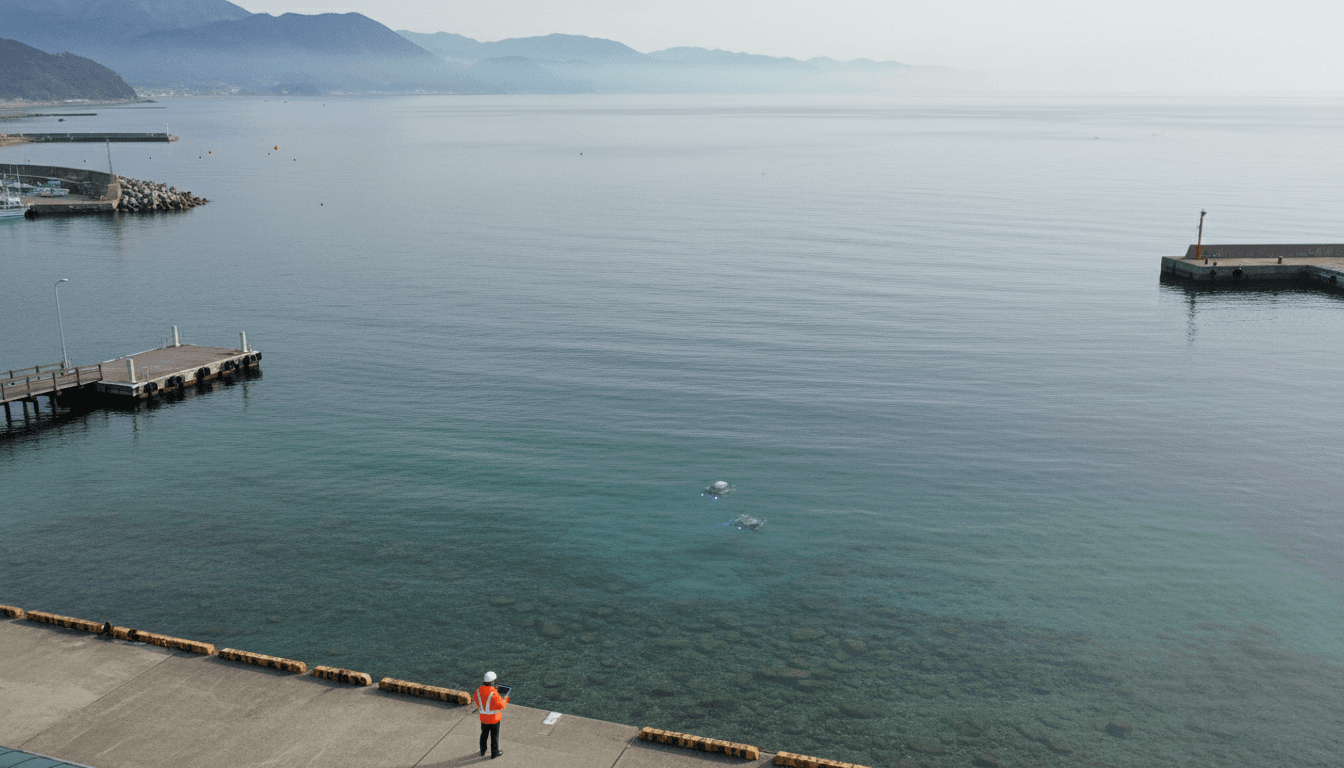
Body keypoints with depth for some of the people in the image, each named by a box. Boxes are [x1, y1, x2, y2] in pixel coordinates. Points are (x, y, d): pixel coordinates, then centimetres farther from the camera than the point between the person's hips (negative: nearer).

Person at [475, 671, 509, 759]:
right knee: (494, 736, 15)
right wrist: (505, 699, -2)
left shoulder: (478, 690, -13)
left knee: (484, 734, 25)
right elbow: (501, 706, -23)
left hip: (483, 718, 5)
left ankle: (482, 751, 41)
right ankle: (494, 753, 31)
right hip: (494, 718, -5)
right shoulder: (494, 693, -31)